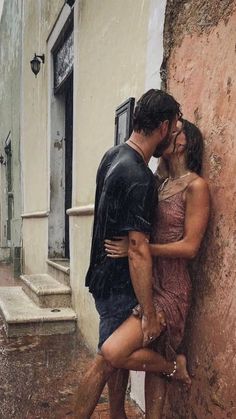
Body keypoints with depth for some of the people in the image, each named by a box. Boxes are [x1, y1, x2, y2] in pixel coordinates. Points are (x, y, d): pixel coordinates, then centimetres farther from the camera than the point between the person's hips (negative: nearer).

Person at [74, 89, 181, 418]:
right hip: (120, 284, -9)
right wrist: (150, 314, -21)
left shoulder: (113, 155, 4)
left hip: (107, 276, 9)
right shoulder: (139, 178, -26)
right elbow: (138, 251, -27)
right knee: (108, 361, 7)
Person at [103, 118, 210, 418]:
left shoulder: (195, 186, -10)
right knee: (151, 362, 15)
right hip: (148, 284, 7)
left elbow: (189, 246, -15)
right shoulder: (162, 184, 11)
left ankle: (175, 365, 10)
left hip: (170, 289, -7)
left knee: (113, 352, -16)